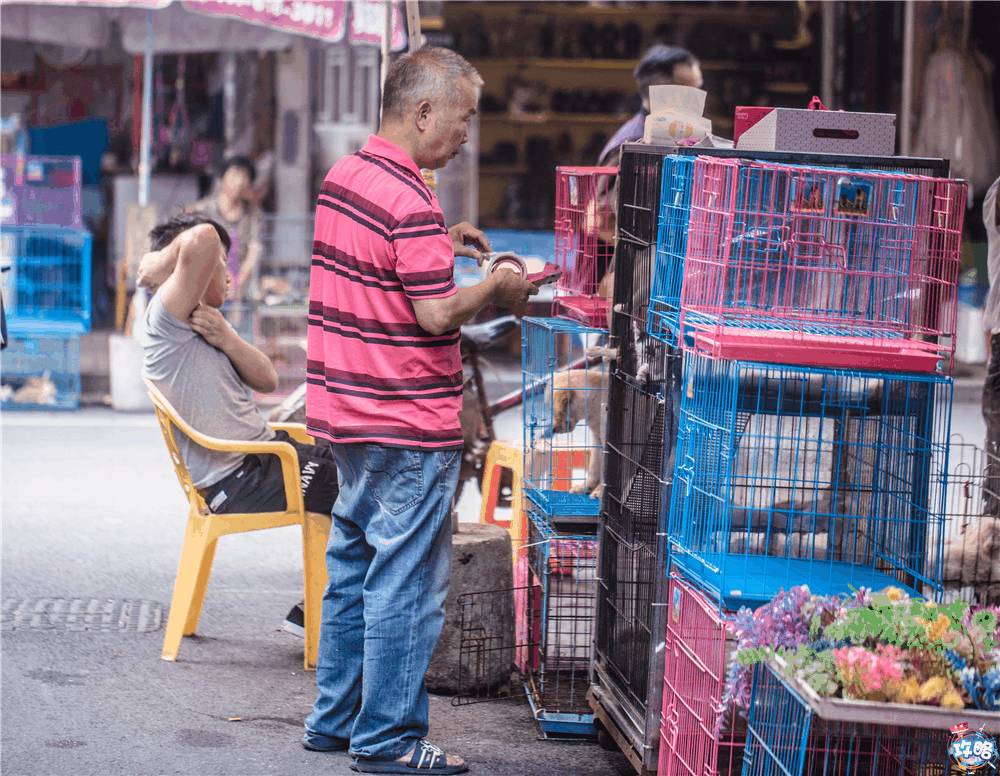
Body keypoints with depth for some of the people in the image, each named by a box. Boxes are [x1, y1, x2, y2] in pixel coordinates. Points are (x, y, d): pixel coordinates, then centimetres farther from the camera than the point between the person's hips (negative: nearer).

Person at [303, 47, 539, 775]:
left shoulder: (344, 176, 9)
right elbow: (437, 313, -22)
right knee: (406, 585, -1)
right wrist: (499, 287, -6)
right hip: (408, 425, -10)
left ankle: (336, 717, 26)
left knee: (354, 569, 18)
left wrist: (441, 242, 15)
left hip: (349, 412, 10)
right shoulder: (409, 201, -21)